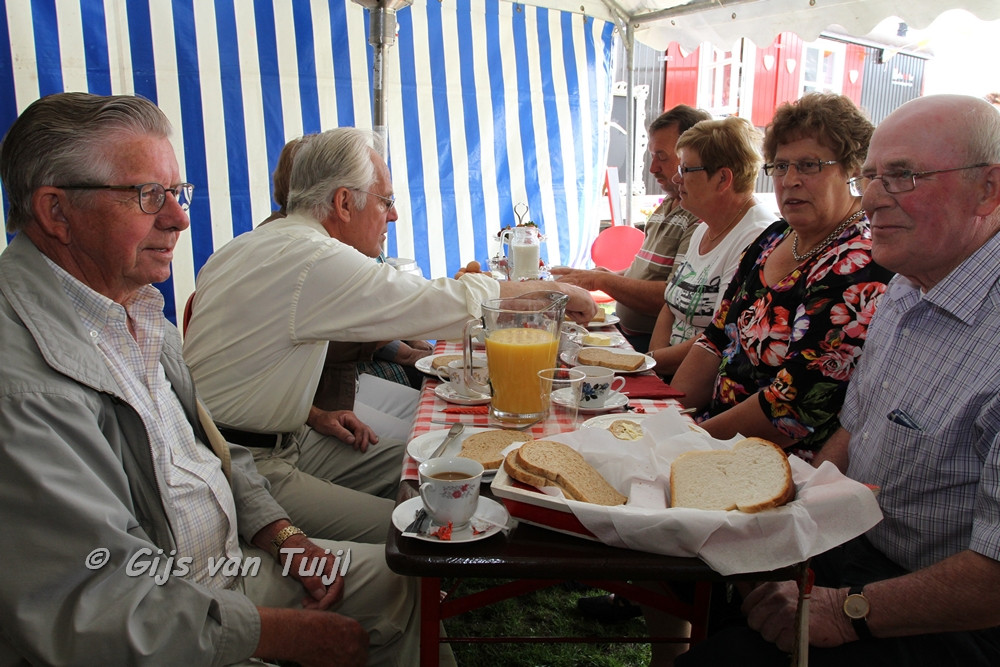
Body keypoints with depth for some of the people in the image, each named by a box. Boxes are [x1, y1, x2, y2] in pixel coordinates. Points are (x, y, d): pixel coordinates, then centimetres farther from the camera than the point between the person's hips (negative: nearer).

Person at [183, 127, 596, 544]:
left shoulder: (256, 244, 10)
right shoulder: (312, 262, -23)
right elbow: (455, 303, -22)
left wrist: (313, 415, 9)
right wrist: (553, 290, -8)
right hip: (243, 470, -10)